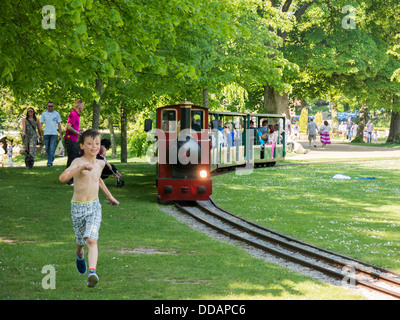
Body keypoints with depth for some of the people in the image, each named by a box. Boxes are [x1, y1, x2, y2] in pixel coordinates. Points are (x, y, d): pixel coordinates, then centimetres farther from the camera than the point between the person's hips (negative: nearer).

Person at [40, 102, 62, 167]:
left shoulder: (56, 114, 6)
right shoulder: (44, 114, 8)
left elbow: (59, 124, 8)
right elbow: (41, 123, 9)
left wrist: (60, 134, 2)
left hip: (54, 133, -2)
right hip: (46, 134, 2)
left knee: (52, 149, -10)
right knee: (47, 149, 7)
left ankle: (49, 162, -12)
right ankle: (51, 159, 30)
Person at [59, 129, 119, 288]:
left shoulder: (100, 163, 3)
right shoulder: (78, 162, -16)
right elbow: (62, 178, -34)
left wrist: (109, 196, 33)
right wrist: (81, 167, -44)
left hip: (94, 207, 2)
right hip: (78, 208, -2)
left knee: (92, 240, -17)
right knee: (81, 241, 18)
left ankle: (92, 272, -29)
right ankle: (80, 255, 53)